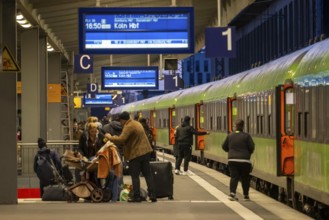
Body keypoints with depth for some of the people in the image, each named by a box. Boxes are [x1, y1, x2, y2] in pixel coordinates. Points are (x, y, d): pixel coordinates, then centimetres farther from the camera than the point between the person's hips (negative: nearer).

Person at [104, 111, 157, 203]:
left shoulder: (128, 127, -17)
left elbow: (121, 139, -26)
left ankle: (137, 196, 0)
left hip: (135, 154, -9)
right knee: (147, 174, 10)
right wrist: (116, 138, 17)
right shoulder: (137, 123, 14)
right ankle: (152, 195, 7)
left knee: (135, 176, 0)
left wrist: (110, 137, -11)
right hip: (145, 152, 9)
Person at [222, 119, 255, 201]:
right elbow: (252, 147, -7)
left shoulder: (230, 136, 3)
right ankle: (246, 195, 15)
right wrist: (248, 153, 14)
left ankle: (232, 193, -16)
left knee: (234, 177, 2)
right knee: (245, 178, 10)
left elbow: (224, 146, 8)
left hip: (232, 159, 2)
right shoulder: (246, 136, -4)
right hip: (244, 160, -2)